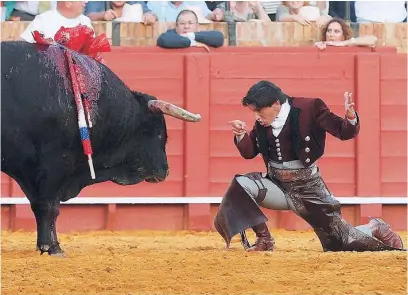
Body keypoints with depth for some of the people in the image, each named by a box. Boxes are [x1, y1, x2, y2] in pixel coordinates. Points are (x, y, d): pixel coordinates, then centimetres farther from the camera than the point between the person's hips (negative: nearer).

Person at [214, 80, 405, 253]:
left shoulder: (309, 108, -14)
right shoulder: (262, 122, -1)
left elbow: (344, 132, -13)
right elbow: (249, 152, 7)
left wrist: (350, 118, -35)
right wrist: (241, 135, -13)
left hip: (307, 188, -4)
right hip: (276, 185, 4)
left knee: (340, 243, -1)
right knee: (241, 185, -23)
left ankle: (373, 228, 33)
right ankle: (264, 240, -10)